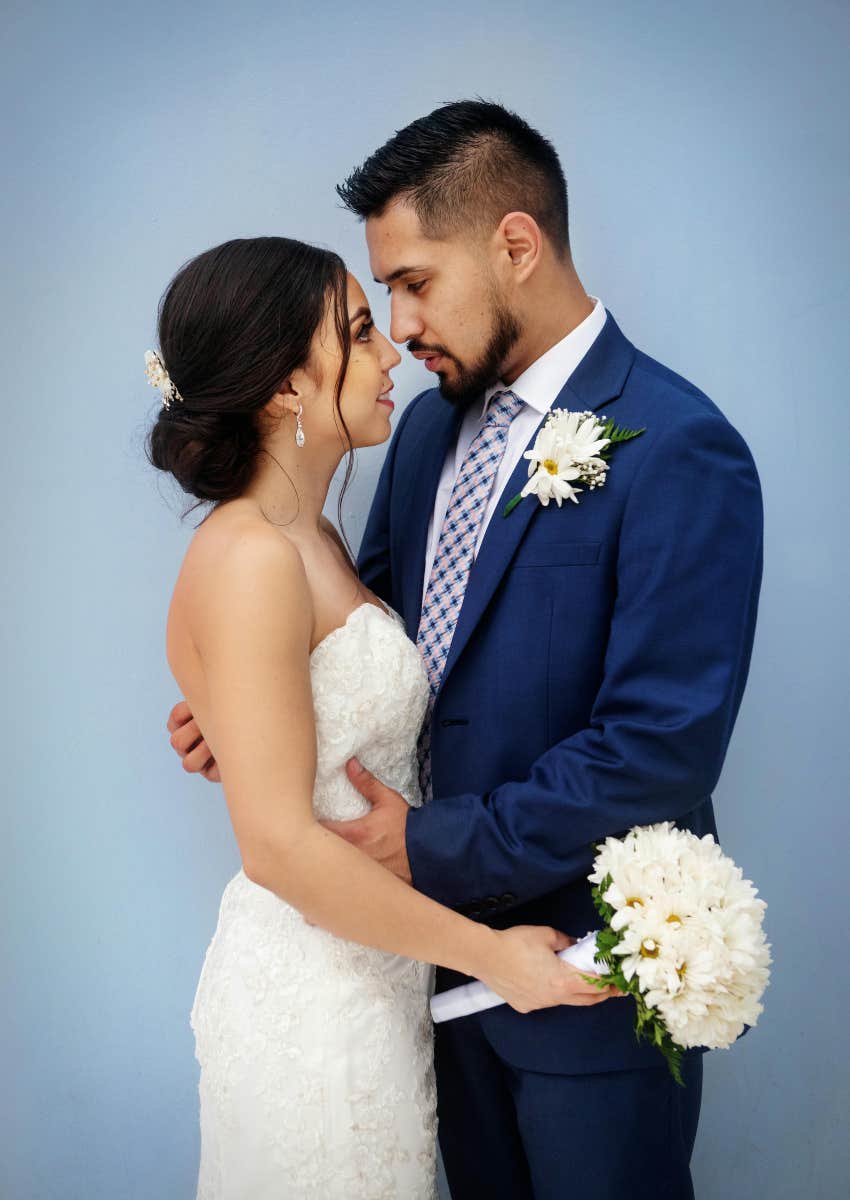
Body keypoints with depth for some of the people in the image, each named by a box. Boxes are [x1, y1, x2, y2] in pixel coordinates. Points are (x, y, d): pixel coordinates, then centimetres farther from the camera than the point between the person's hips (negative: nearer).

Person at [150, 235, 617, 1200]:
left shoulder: (314, 540, 6)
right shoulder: (250, 560, -22)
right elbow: (279, 845, -25)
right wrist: (489, 953, -19)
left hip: (374, 967, 9)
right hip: (316, 999, -9)